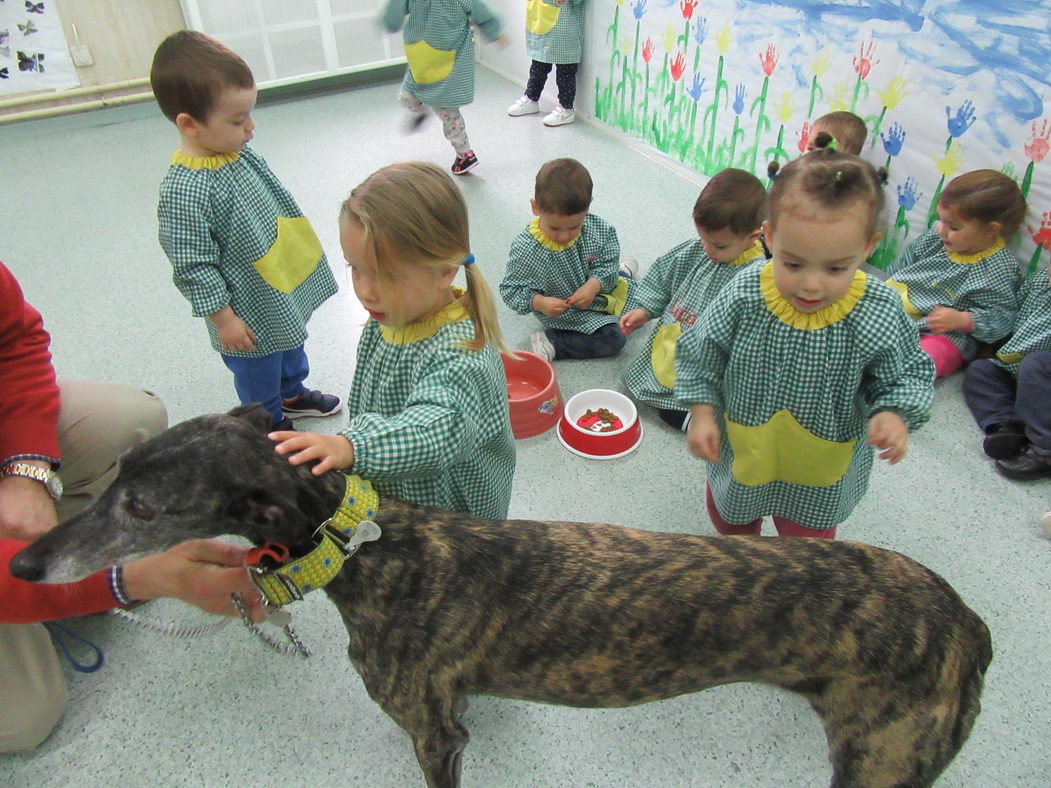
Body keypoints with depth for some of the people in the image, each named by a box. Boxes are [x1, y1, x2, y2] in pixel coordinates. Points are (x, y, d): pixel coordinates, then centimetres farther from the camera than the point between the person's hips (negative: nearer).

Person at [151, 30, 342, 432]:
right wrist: (222, 318, -18)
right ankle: (271, 425, 42)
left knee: (291, 347, 31)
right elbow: (193, 267, -25)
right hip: (250, 312, -8)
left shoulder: (240, 152, -7)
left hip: (286, 290, 8)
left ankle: (292, 394, 57)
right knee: (259, 373, 17)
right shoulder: (183, 191, -31)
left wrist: (301, 257, 18)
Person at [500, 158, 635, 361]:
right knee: (612, 339, -20)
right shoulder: (525, 249, -29)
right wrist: (539, 303, -38)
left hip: (596, 290, 6)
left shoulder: (598, 230, -20)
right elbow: (511, 290, -21)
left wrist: (594, 285, -29)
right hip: (567, 314, -6)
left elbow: (607, 262, -8)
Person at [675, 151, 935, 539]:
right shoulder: (743, 298, -26)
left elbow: (905, 375, -10)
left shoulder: (880, 314, -26)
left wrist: (893, 415, -29)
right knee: (729, 521, 29)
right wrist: (702, 414, -15)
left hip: (821, 476, 0)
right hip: (740, 457, 1)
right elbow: (700, 357, -10)